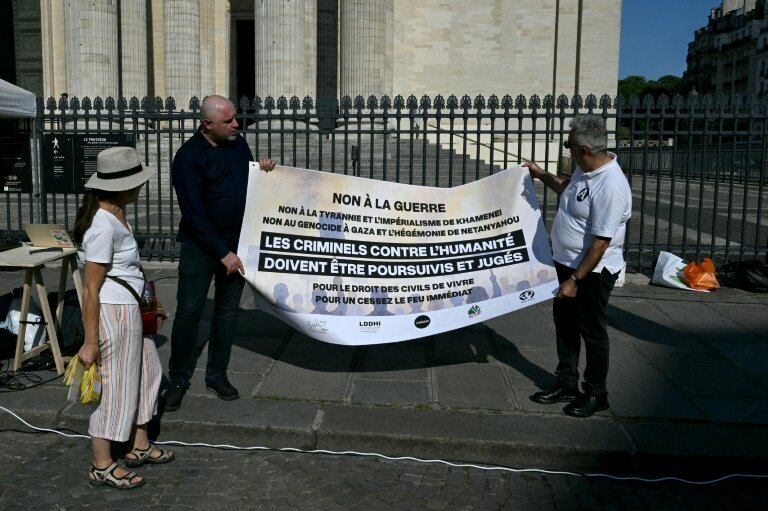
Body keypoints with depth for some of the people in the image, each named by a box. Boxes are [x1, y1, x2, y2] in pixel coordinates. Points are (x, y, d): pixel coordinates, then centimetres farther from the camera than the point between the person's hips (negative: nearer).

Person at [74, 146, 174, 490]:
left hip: (130, 310, 10)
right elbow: (91, 288, -21)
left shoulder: (116, 214, 5)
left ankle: (139, 447, 37)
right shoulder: (103, 225, -23)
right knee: (114, 384, 3)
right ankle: (101, 466, 20)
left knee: (143, 372, 21)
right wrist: (90, 341, -18)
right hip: (113, 313, -10)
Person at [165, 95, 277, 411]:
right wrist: (222, 253, -18)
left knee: (228, 309, 10)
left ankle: (217, 374, 23)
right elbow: (194, 213, -18)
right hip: (200, 245, -5)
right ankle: (178, 380, 13)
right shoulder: (188, 156, -14)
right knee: (189, 311, -2)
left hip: (236, 241, 6)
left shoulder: (238, 144, 5)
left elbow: (249, 184, 19)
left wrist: (263, 170, -3)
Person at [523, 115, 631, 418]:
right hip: (566, 262, 10)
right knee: (565, 325, 18)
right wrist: (541, 175, 24)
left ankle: (596, 393, 25)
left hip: (592, 271, -9)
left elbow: (600, 242, -27)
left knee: (592, 332, 7)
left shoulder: (610, 186, -28)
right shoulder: (585, 169, 1)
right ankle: (567, 385, 33)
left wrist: (576, 279, -23)